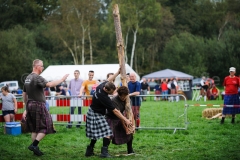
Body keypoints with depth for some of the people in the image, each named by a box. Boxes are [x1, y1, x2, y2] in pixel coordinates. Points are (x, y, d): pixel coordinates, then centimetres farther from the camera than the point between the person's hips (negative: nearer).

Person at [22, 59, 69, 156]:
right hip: (38, 105, -9)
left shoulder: (28, 78, 13)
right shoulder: (37, 78, -16)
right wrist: (62, 80, -23)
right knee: (45, 127, -2)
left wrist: (26, 105, 26)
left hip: (30, 105, 9)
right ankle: (33, 145, -11)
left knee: (34, 129, 13)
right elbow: (50, 84, -30)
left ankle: (35, 148, 15)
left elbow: (24, 94, 19)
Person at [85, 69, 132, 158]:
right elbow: (115, 111, -25)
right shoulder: (104, 98, -30)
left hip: (92, 113, 9)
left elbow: (108, 80, 15)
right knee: (107, 133, -10)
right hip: (97, 115, -9)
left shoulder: (101, 86, -9)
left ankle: (89, 151, 21)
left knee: (95, 133, 17)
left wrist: (118, 72, 21)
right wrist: (125, 120, -20)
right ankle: (104, 152, -11)